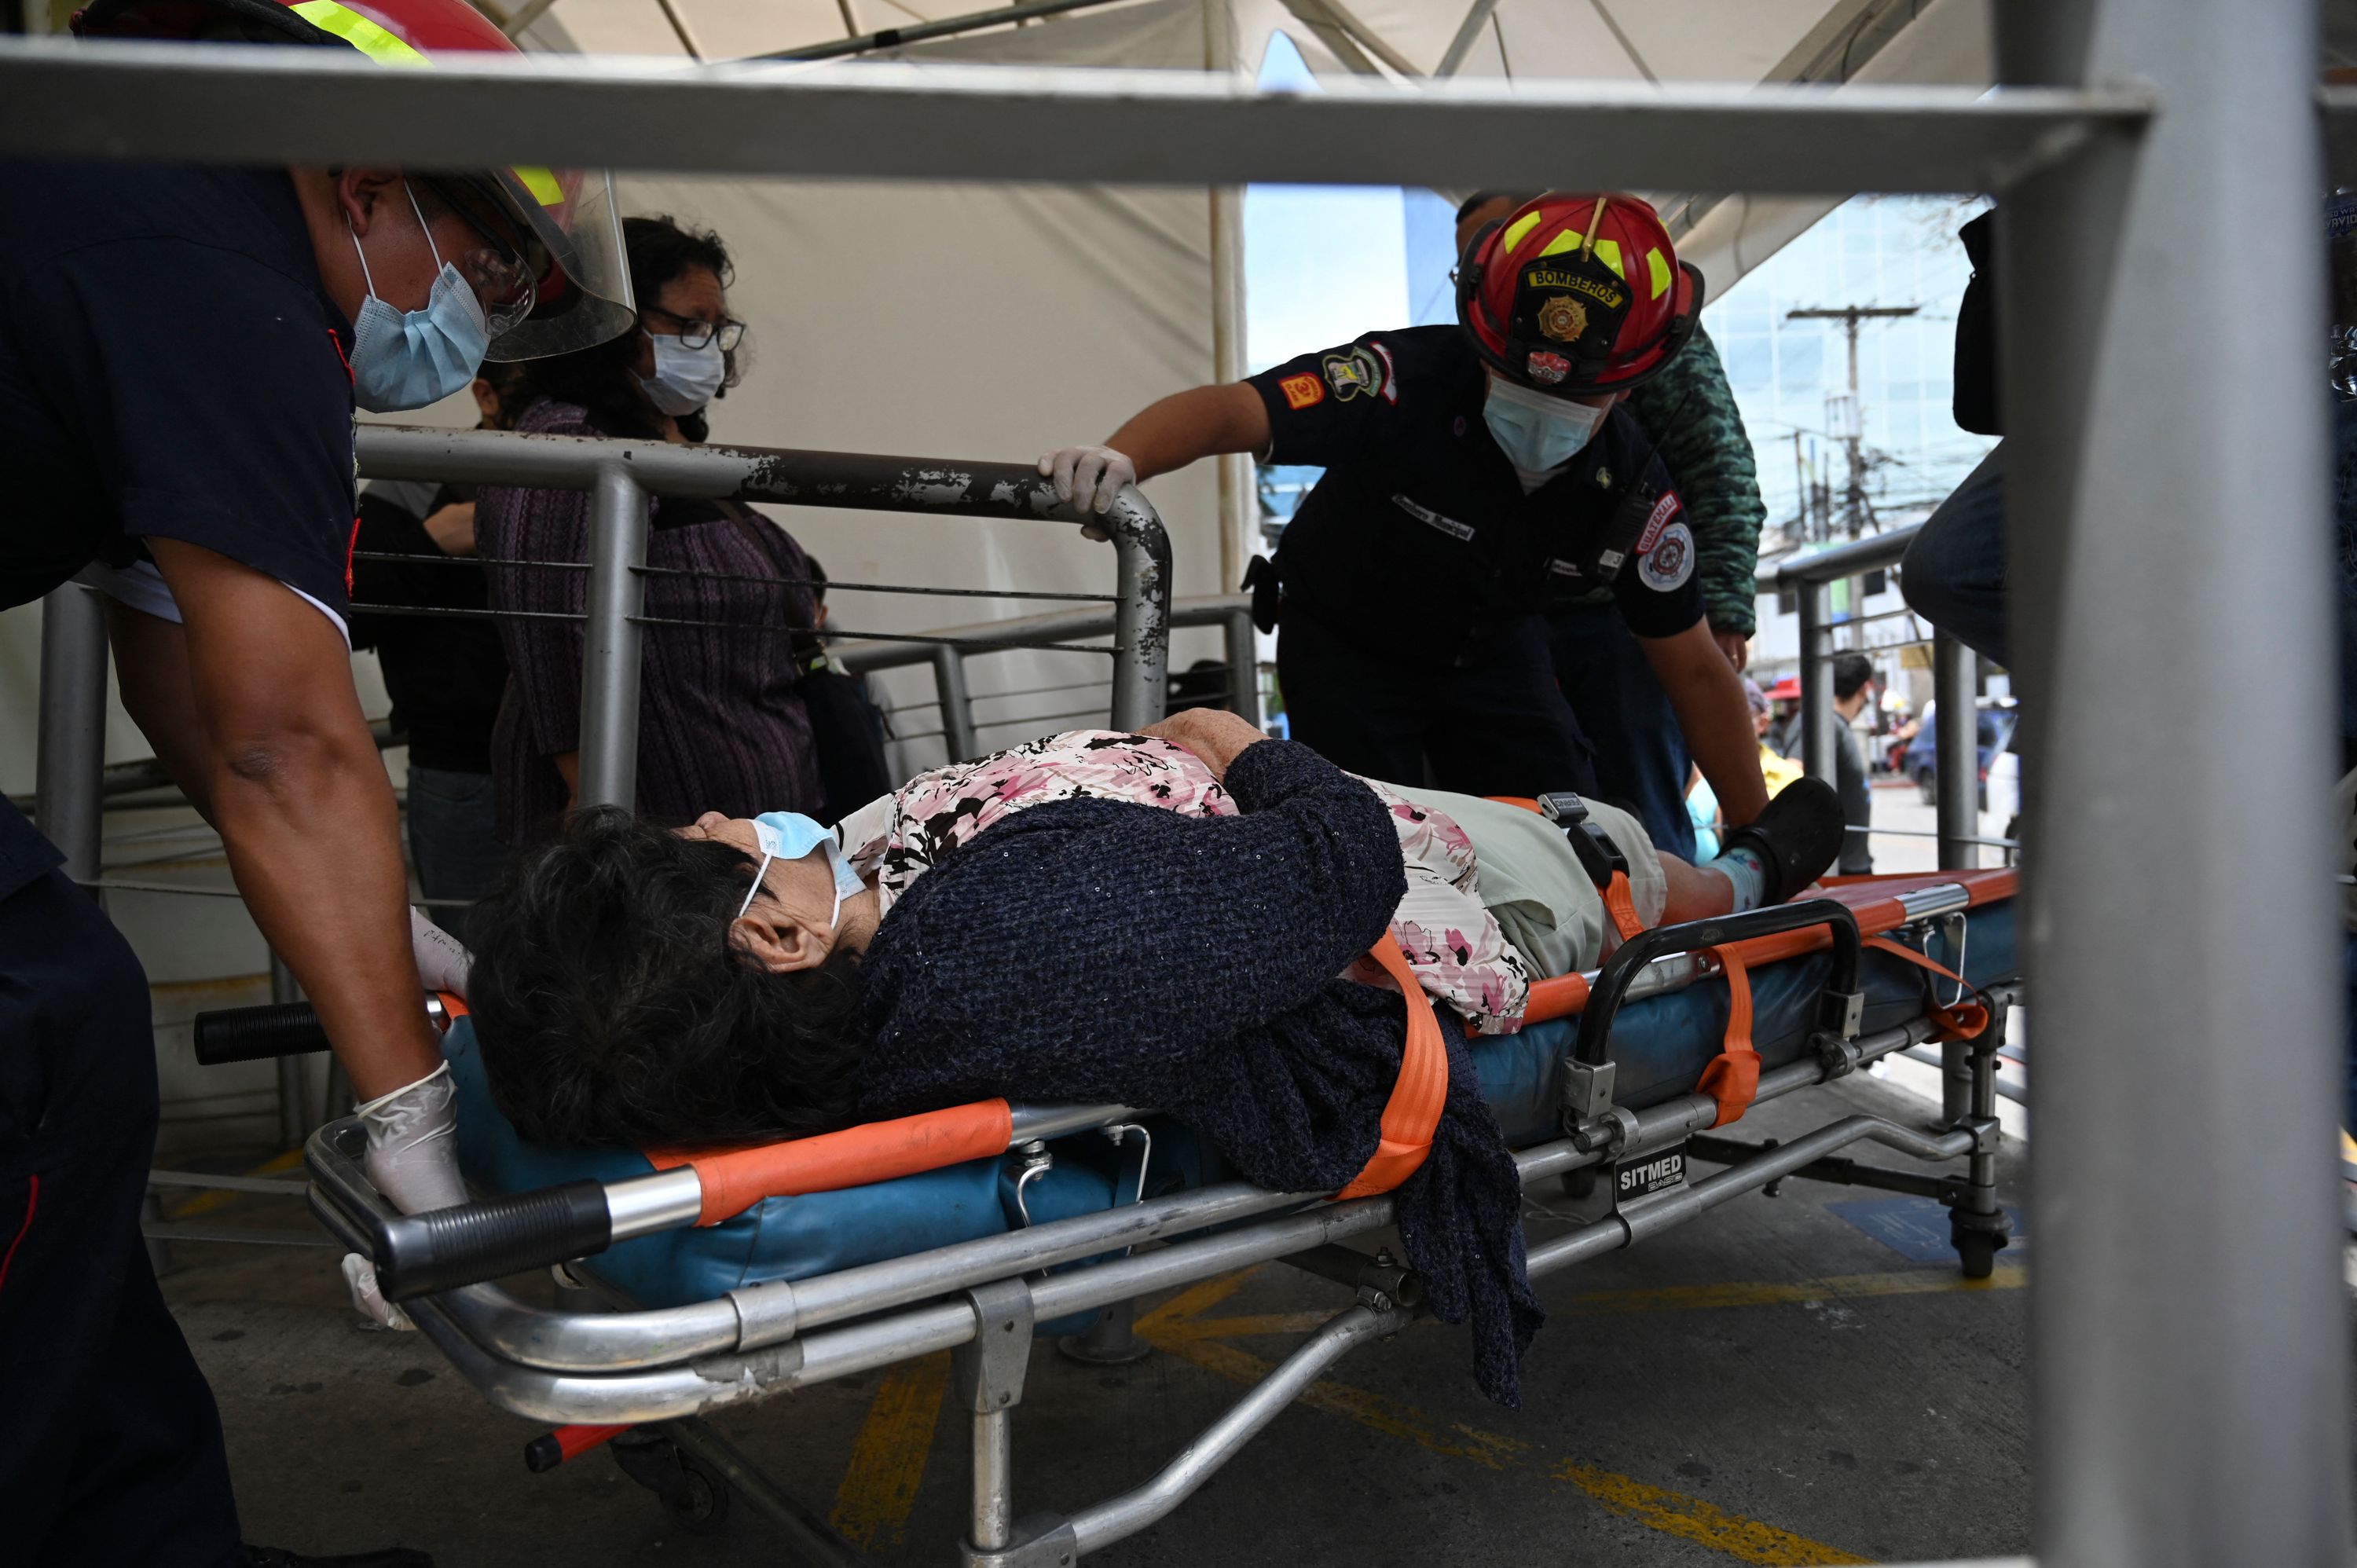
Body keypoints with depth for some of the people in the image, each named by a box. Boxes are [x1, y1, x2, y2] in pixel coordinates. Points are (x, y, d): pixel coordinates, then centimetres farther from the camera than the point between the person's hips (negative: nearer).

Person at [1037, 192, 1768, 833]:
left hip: (1494, 650, 4)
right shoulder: (1411, 379, -34)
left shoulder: (1635, 491, -21)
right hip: (1345, 645, -3)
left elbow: (1695, 672, -11)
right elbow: (1228, 410, -44)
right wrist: (1116, 459, -66)